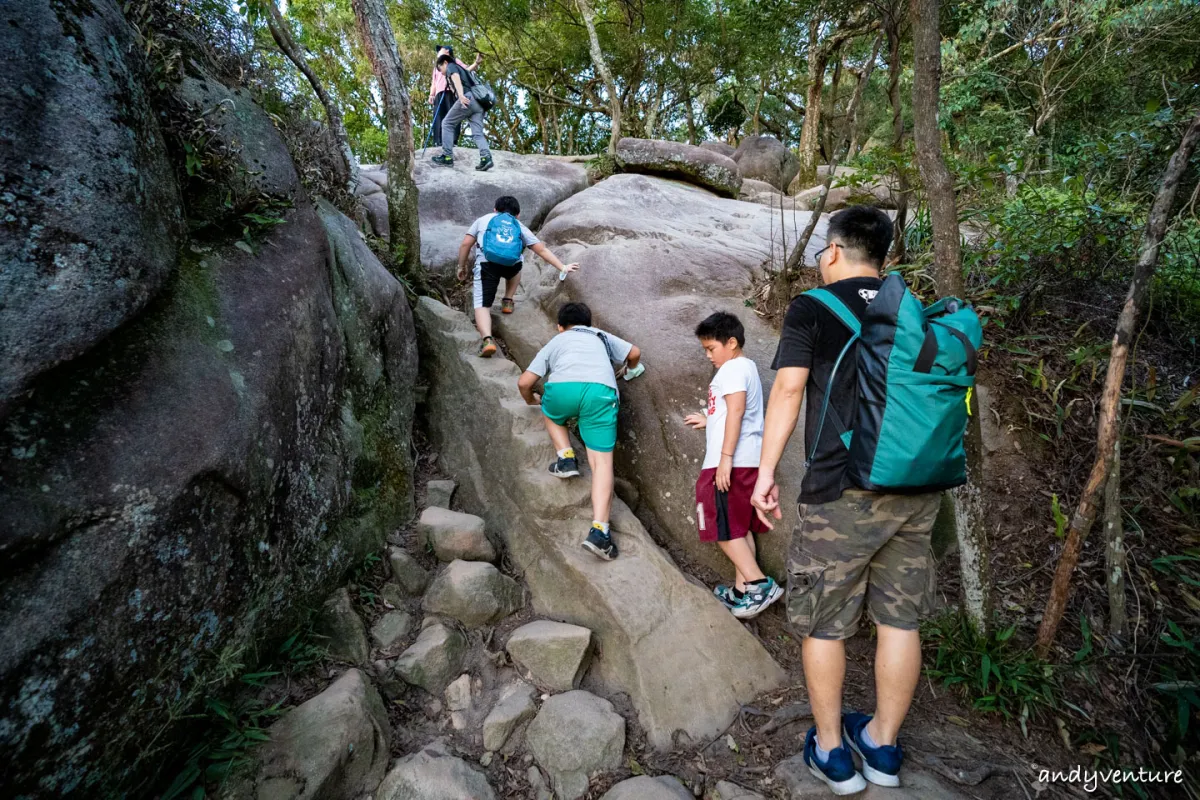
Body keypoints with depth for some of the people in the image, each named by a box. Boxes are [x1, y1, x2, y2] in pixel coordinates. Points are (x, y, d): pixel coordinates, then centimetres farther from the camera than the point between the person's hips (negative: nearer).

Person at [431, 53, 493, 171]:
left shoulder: (451, 66, 15)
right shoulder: (460, 69, 40)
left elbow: (456, 77, -7)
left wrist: (461, 95, -24)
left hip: (468, 98, -7)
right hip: (478, 101, 8)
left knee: (447, 124, 4)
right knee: (477, 133, -4)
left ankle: (447, 157, -3)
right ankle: (486, 158, -28)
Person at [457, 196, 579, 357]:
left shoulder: (483, 219, 30)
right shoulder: (520, 226, 30)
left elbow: (465, 244, 19)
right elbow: (542, 250, 22)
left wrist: (462, 267, 29)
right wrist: (562, 267, 23)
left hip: (486, 263, -2)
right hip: (512, 264, 2)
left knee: (482, 305, -2)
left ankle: (487, 340, -26)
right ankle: (508, 301, 28)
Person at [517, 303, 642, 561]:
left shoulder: (554, 342, 33)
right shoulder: (601, 336, 38)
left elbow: (524, 382, 26)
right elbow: (634, 353, 38)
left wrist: (531, 400, 48)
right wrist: (630, 370, 61)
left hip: (562, 387, 0)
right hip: (601, 391, 0)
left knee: (550, 414, 34)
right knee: (602, 461, -1)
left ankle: (566, 458, 13)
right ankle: (599, 530, -16)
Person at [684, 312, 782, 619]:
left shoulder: (733, 368, -10)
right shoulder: (747, 367, 21)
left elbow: (736, 411, -22)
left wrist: (725, 456, -26)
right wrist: (708, 421, 30)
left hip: (731, 463, -11)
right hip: (748, 461, 11)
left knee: (723, 528, -5)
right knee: (740, 527, 13)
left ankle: (760, 585, -6)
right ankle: (742, 589, 19)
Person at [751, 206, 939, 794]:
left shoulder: (812, 308, -2)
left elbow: (789, 388, -11)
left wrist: (766, 470, -7)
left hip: (843, 488, -6)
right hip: (916, 487, 6)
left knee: (822, 622, 9)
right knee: (899, 618, 15)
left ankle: (831, 752, 23)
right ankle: (883, 745, 31)